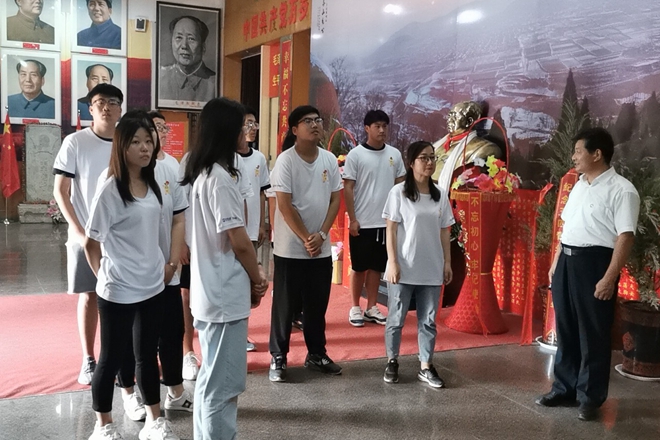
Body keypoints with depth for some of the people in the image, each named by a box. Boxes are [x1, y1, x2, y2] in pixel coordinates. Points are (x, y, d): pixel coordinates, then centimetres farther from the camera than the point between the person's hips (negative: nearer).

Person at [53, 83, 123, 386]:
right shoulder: (75, 142, -6)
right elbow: (60, 191, -7)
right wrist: (79, 231, -14)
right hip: (85, 234, -2)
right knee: (89, 296, 4)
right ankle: (89, 361, 17)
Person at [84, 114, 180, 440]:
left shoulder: (152, 186, 5)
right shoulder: (110, 189, -14)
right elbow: (91, 244, -9)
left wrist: (164, 265, 10)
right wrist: (105, 277, 0)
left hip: (152, 287, 6)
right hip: (118, 292, -6)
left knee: (148, 354, 16)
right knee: (112, 357, 8)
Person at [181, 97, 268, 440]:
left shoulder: (201, 173, 11)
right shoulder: (220, 177, -18)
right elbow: (239, 241, -19)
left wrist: (251, 275, 10)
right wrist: (258, 279, -3)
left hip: (211, 291, 10)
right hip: (225, 293, -10)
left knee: (211, 377, 21)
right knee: (223, 384, 1)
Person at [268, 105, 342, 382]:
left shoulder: (329, 160, 4)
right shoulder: (285, 160, -11)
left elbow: (335, 200, 5)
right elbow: (285, 205, -14)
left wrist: (321, 235, -7)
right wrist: (306, 238, -14)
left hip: (321, 249, 5)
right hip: (290, 248, -4)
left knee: (317, 305, 14)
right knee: (284, 305, 5)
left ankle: (316, 354, 29)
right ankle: (278, 358, 17)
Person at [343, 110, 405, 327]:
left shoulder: (394, 154, 5)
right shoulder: (355, 154, -6)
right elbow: (348, 188, -6)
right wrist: (352, 219, -11)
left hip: (385, 221, 4)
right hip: (362, 222, -3)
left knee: (377, 267, 11)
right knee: (359, 267, 6)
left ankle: (371, 308, 22)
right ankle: (355, 308, 19)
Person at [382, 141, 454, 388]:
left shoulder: (440, 195, 7)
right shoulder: (399, 192, -6)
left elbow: (444, 231, 10)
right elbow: (391, 230, -7)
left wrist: (447, 262, 6)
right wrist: (392, 262, -12)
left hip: (431, 269, 4)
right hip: (404, 269, -4)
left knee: (428, 320, 9)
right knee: (397, 318, 8)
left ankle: (426, 367, 19)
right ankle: (392, 362, 24)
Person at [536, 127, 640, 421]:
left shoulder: (621, 190, -11)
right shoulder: (579, 186, 15)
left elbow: (625, 237, -16)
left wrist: (609, 278, -21)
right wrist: (555, 263, 17)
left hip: (594, 262, -8)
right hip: (567, 260, 8)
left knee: (593, 334, 3)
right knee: (566, 330, 14)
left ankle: (590, 398, 16)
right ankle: (564, 389, 27)